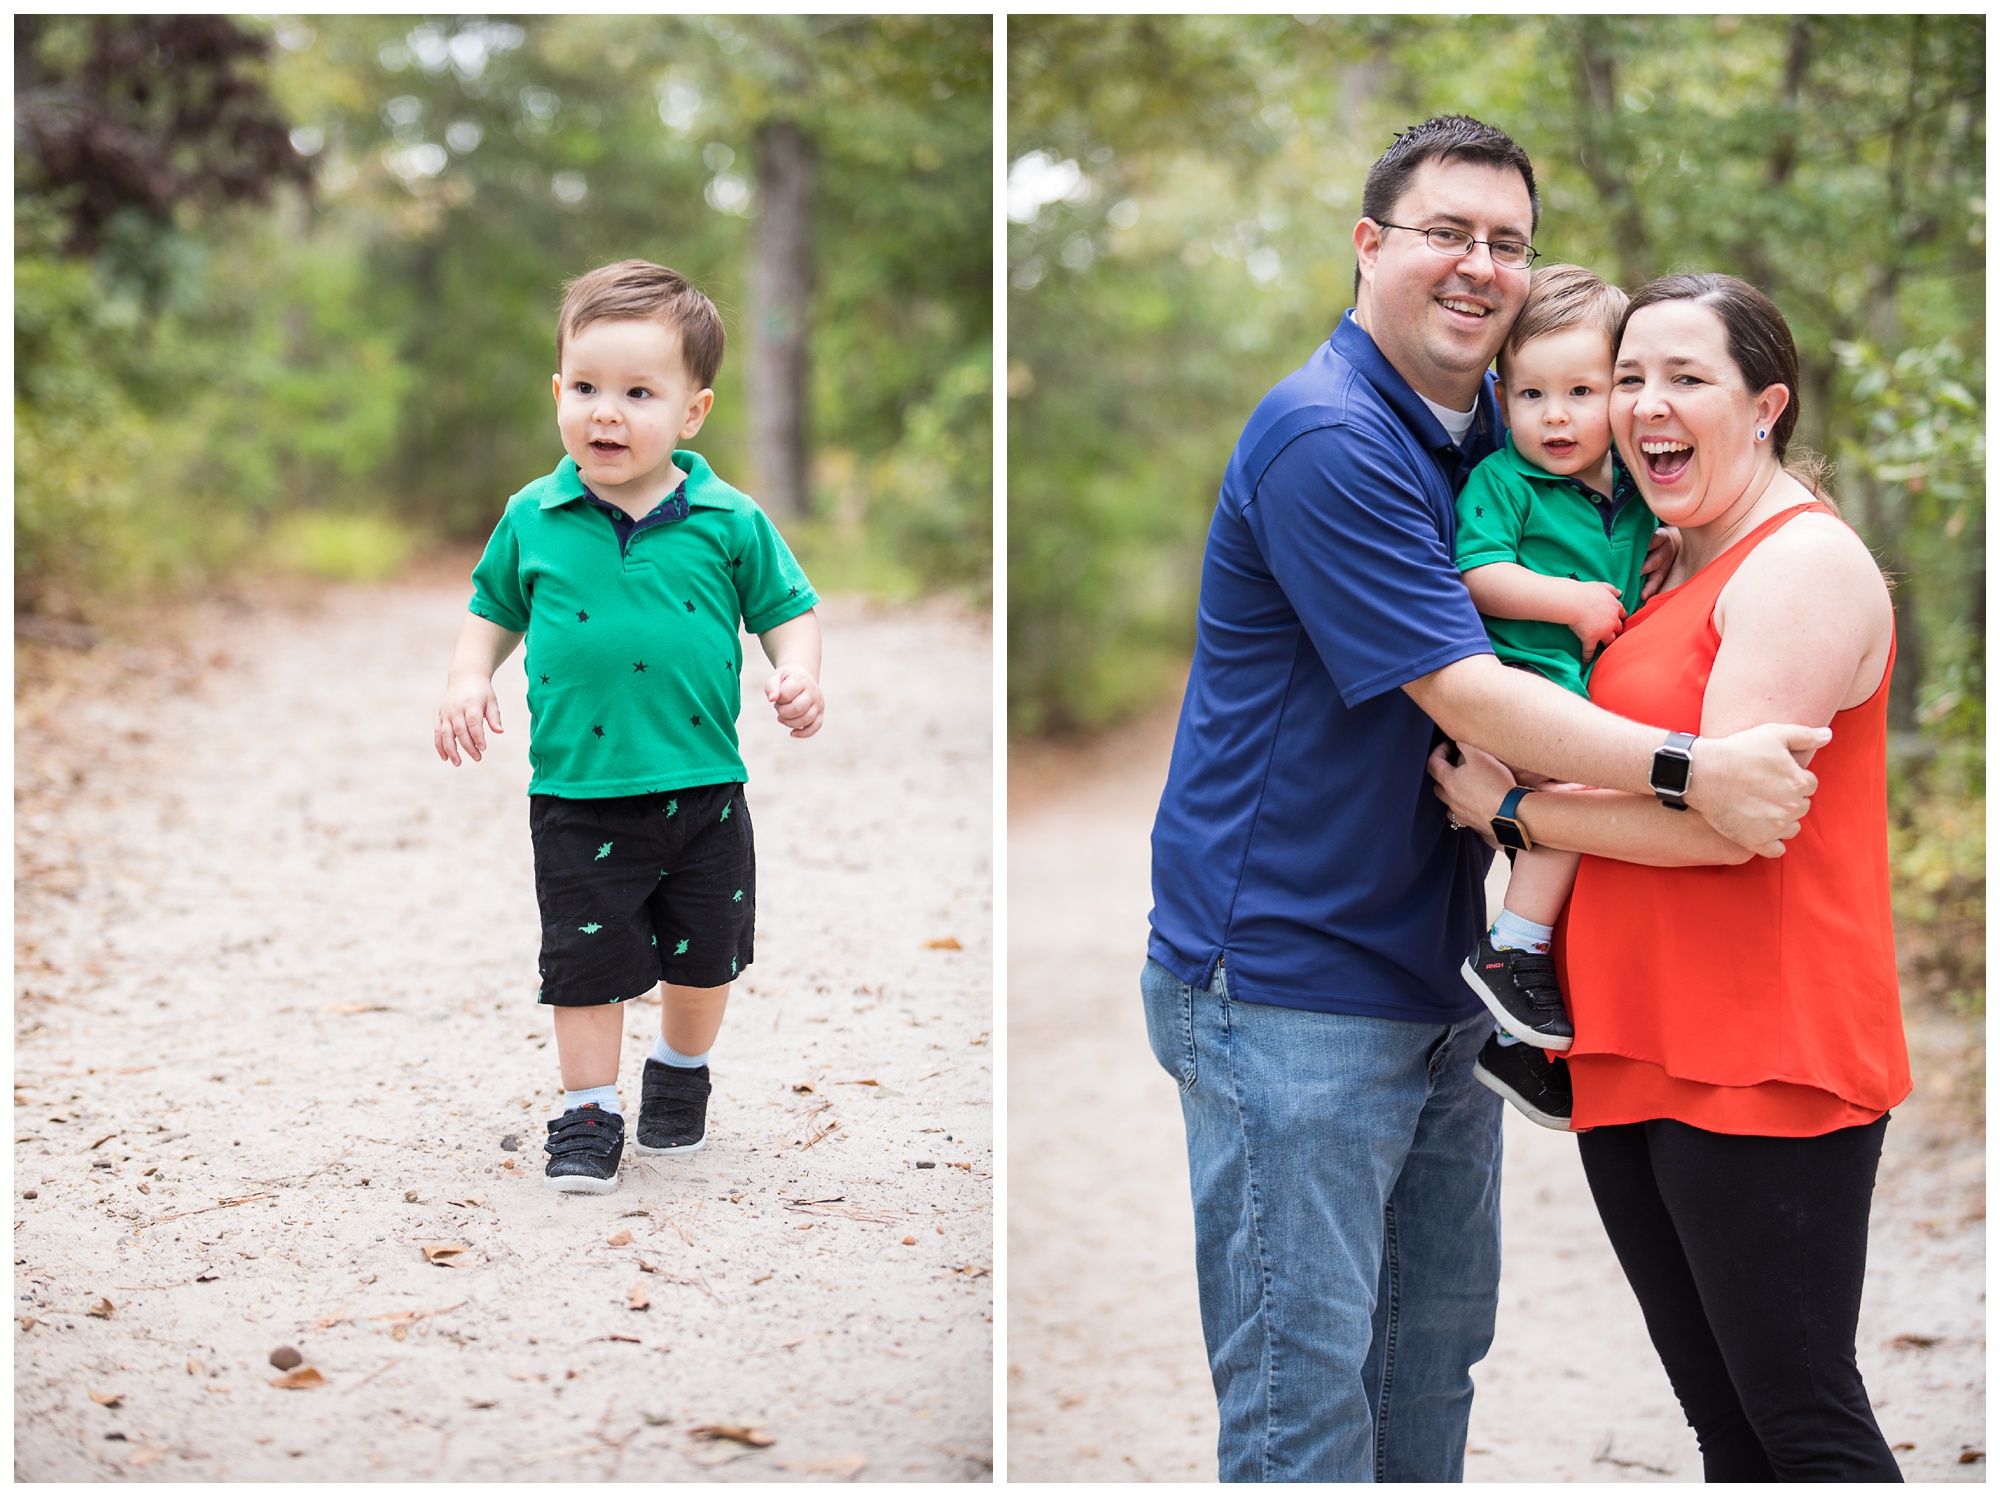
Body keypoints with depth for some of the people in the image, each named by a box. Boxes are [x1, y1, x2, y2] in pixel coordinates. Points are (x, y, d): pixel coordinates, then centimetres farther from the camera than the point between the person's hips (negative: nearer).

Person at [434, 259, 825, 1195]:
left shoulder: (729, 523, -5)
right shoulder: (533, 521, -2)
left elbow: (787, 605, 5)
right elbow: (494, 610, 12)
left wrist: (798, 674, -14)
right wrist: (469, 679, -5)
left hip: (704, 789, 1)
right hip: (579, 794, -1)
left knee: (704, 954, 14)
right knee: (586, 957, 3)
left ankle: (680, 1078, 39)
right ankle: (588, 1113, 18)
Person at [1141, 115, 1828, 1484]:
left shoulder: (1495, 432, 11)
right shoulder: (1326, 439, -17)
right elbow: (1464, 694, -22)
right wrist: (1696, 771, -26)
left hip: (1437, 980, 9)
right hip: (1289, 986, -9)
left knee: (1436, 1355, 17)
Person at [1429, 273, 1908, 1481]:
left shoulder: (1806, 562, -11)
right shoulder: (1672, 569, 18)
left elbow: (1726, 818, -20)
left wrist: (1510, 804, -10)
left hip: (1761, 1063, -9)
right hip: (1637, 1060, 9)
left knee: (1803, 1424, -4)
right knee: (1723, 1423, 15)